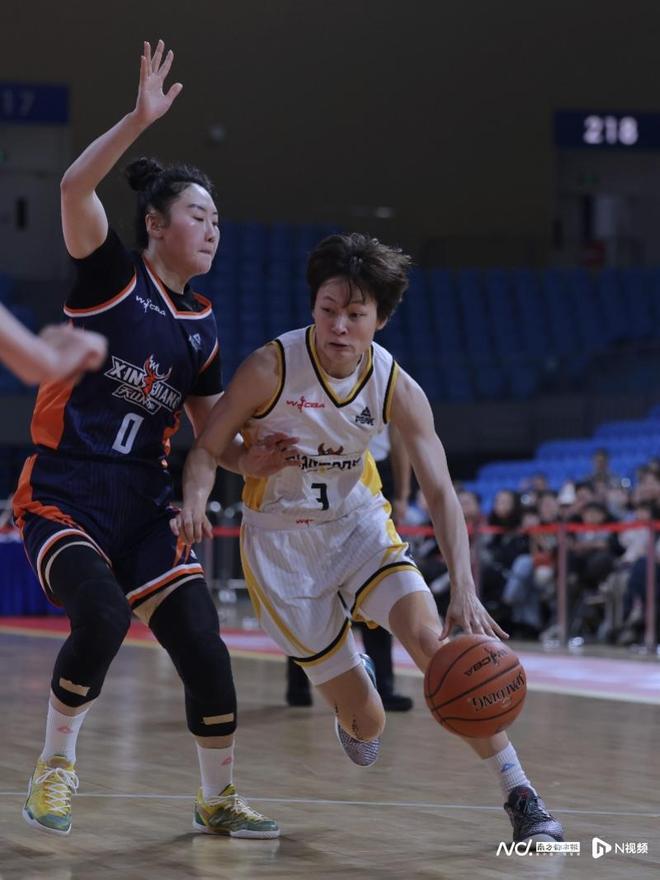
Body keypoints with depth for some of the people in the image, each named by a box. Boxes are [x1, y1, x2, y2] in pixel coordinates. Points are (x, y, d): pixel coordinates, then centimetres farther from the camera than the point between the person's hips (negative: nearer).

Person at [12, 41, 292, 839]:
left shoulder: (200, 327, 12)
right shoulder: (111, 277, -4)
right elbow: (74, 189, -23)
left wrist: (245, 461, -5)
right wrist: (142, 117, -29)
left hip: (142, 507, 6)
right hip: (63, 497, -6)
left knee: (202, 645, -5)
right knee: (102, 615, -29)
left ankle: (217, 799, 14)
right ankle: (56, 767, -6)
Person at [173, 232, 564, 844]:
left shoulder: (397, 391, -14)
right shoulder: (272, 368, -21)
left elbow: (440, 493, -19)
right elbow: (208, 449, -13)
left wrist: (464, 591, -32)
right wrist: (195, 501, -37)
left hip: (359, 526, 2)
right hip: (282, 543, -2)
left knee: (435, 641, -24)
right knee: (366, 724, -4)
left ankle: (521, 797, -13)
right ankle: (352, 690, 38)